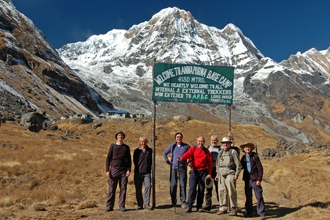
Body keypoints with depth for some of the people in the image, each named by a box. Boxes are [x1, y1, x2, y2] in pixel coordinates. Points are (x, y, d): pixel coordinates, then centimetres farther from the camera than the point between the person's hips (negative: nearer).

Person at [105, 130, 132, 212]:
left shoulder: (126, 147, 10)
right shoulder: (113, 146, 6)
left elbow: (129, 159, 10)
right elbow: (108, 158, 4)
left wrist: (129, 170, -3)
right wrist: (107, 170, -4)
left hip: (123, 171, 1)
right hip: (114, 170, -1)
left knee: (123, 188, 0)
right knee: (112, 189, -1)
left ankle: (122, 206, 7)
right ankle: (109, 206, 6)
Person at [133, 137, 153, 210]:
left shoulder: (150, 150, 9)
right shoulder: (137, 151, 7)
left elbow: (151, 160, 14)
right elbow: (134, 161, 10)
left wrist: (148, 167, 6)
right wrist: (139, 167, 6)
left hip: (147, 172, 0)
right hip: (138, 172, 0)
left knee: (148, 186, -14)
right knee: (138, 189, 2)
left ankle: (146, 203, -6)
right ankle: (140, 204, 11)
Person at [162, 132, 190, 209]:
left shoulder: (186, 146, 5)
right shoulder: (172, 146, 8)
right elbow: (164, 153, 17)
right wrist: (168, 162, 8)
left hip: (182, 168, -1)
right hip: (173, 168, 1)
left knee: (183, 185, -5)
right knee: (173, 185, 3)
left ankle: (183, 202, 0)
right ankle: (173, 201, 14)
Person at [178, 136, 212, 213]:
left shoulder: (206, 151, 8)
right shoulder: (193, 149, 3)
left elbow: (210, 162, 8)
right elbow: (187, 154, -17)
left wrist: (209, 173, 0)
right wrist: (181, 158, -38)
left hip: (203, 172, 2)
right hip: (194, 171, -1)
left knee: (201, 189, 5)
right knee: (192, 188, -8)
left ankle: (199, 206, 14)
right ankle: (189, 206, -6)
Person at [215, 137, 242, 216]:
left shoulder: (233, 152, 0)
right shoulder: (220, 153, 16)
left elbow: (238, 164, -2)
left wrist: (236, 174, -7)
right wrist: (217, 174, 17)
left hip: (230, 174, -5)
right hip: (221, 174, 5)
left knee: (231, 192, -6)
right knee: (222, 191, 4)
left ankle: (233, 209, 3)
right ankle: (223, 208, 14)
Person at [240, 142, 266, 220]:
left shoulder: (255, 156, -5)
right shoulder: (243, 158, 9)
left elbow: (260, 168, -6)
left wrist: (259, 179, -11)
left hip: (255, 179, -5)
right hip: (247, 179, 5)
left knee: (259, 196, -5)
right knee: (248, 197, 12)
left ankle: (261, 213, 3)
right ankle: (248, 212, 23)